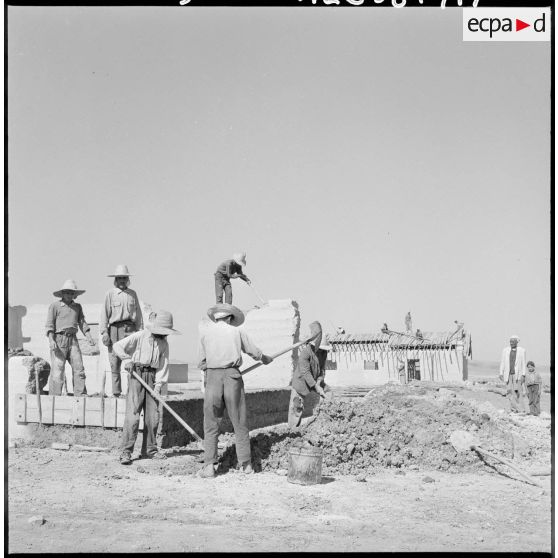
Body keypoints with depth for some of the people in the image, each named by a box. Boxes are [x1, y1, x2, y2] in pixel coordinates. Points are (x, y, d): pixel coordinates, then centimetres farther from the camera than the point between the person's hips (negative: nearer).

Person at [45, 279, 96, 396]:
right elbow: (49, 325, -3)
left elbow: (82, 323, 16)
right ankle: (54, 397, -2)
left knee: (79, 368, -3)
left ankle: (81, 395, -1)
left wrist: (89, 337, 1)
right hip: (59, 339, -4)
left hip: (73, 340, 5)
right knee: (57, 370, -6)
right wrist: (51, 341, -16)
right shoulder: (54, 306, 2)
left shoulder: (77, 307, 18)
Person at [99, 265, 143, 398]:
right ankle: (116, 392, 9)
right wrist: (104, 332, -6)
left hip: (130, 328, 1)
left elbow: (138, 314, 17)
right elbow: (104, 314, 2)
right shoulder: (110, 294, 5)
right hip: (115, 328, -1)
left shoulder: (132, 294, 14)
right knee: (114, 363, 2)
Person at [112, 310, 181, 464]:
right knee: (133, 414, -11)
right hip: (137, 375, -5)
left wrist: (159, 384, -6)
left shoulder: (164, 344, 9)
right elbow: (117, 346, -6)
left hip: (152, 377, 5)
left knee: (153, 415, 7)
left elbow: (163, 365, 5)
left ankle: (150, 449, 20)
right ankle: (126, 452, -9)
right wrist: (127, 359, -20)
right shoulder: (140, 336, -5)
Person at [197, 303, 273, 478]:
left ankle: (209, 465, -3)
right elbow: (254, 352, 17)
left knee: (210, 424, 4)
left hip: (213, 376, 0)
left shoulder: (205, 332, 7)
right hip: (232, 375, 0)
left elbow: (202, 361, 9)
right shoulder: (236, 332, 8)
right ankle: (245, 464, 14)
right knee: (239, 422, 9)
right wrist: (265, 359, 37)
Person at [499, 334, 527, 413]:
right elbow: (502, 362, 9)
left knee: (516, 392, -7)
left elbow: (524, 364, 0)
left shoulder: (522, 351, 2)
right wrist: (501, 373, 3)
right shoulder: (505, 350, 8)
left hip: (518, 374, -2)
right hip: (508, 374, 3)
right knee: (510, 392, -1)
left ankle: (517, 409, -1)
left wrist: (523, 375, -8)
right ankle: (513, 408, 6)